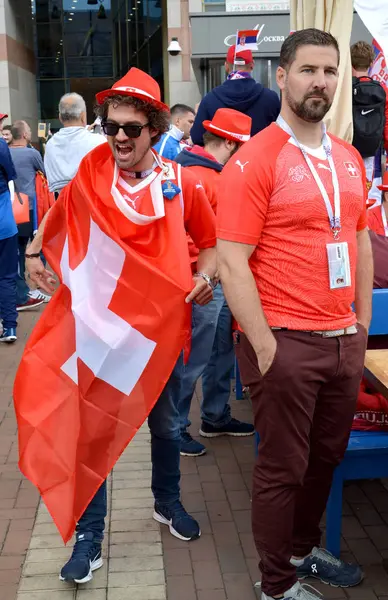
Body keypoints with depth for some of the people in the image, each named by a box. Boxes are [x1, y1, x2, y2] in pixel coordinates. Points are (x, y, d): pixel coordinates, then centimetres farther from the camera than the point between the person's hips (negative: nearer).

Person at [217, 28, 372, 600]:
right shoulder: (254, 160, -11)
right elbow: (231, 261, -16)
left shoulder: (349, 158, 10)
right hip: (286, 342, -7)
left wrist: (363, 321, 13)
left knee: (326, 457, 20)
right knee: (283, 468, 7)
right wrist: (264, 346, -17)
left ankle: (304, 549, 43)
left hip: (344, 339, 7)